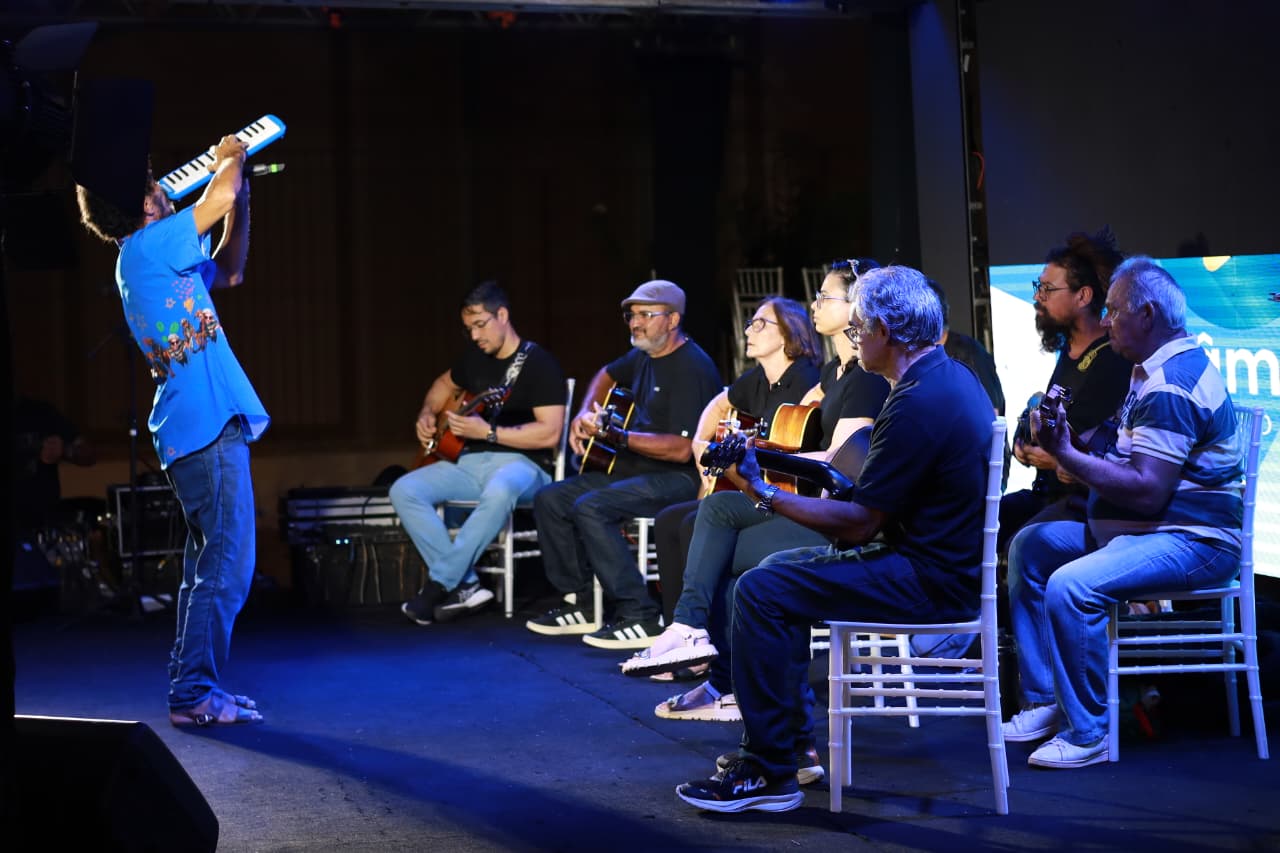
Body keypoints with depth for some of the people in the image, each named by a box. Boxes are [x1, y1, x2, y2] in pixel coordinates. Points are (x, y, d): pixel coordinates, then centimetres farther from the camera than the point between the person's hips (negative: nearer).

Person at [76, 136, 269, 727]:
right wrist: (231, 159, 8)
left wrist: (242, 197, 22)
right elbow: (219, 197, -13)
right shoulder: (146, 246, -8)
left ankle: (193, 687, 17)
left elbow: (229, 272, 30)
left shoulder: (149, 262, 19)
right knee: (226, 565, -10)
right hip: (210, 426, -10)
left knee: (210, 562, 14)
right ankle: (195, 693, -9)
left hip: (198, 428, 10)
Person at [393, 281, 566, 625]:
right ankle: (464, 586, -23)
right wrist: (427, 415, 15)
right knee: (404, 490, -17)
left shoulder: (539, 364, -8)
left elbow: (550, 432, -18)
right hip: (469, 461, 7)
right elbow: (444, 384, 35)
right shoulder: (474, 358, 13)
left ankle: (439, 585, -30)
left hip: (521, 463, -7)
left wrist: (487, 432, -22)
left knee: (499, 491, -43)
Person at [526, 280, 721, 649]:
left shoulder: (692, 367, -18)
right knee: (549, 500, 6)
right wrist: (584, 416, 16)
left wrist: (619, 437, -28)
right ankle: (580, 607, 11)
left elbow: (682, 450, -25)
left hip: (679, 478, -10)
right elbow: (606, 376, 34)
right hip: (635, 468, 10)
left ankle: (640, 618, -26)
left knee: (589, 508, -29)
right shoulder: (645, 355, 11)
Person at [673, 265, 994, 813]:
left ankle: (771, 773, -10)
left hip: (929, 581, -11)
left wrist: (767, 495, -15)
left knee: (760, 592, -15)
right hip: (940, 557, 11)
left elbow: (859, 523, -22)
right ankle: (787, 738, 21)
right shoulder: (951, 375, 11)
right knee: (780, 568, 18)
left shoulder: (916, 404, -22)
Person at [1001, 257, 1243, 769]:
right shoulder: (1158, 371, 16)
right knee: (1029, 546, 12)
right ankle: (1043, 701, 10)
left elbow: (1146, 492, -26)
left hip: (1190, 540, -12)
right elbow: (1131, 462, 22)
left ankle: (1086, 732, -18)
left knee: (1071, 586, -31)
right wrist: (1070, 448, 7)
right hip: (1135, 529, 12)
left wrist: (1067, 455, -21)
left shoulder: (1173, 386, -20)